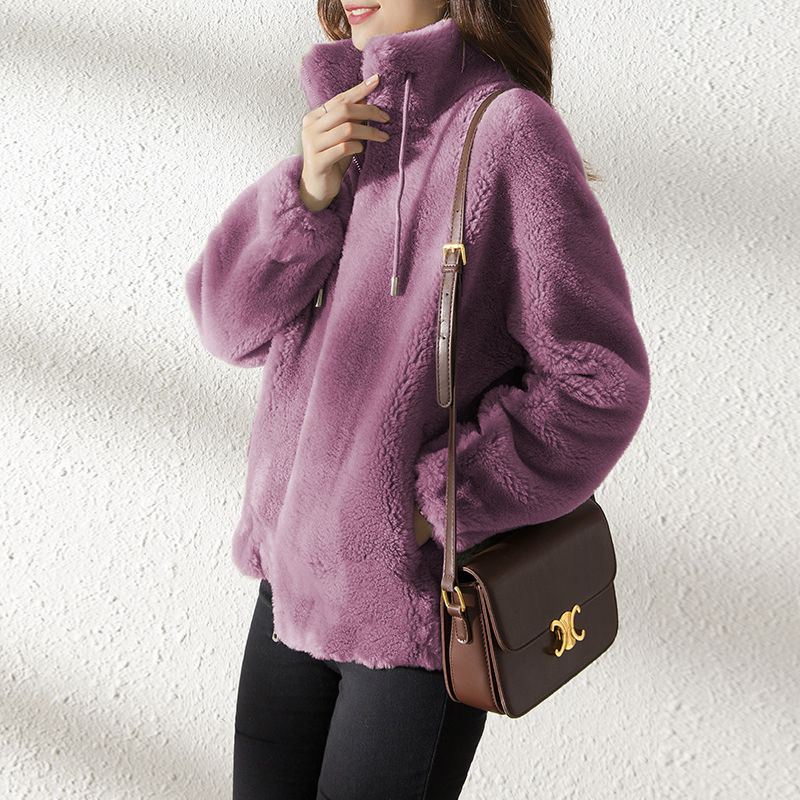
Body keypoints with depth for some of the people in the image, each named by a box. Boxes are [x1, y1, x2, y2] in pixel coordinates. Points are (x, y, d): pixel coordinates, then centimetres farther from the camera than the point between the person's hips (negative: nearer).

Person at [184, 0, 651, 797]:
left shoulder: (506, 129, -14)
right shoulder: (348, 121, 6)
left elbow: (599, 380, -16)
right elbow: (230, 320, 2)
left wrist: (433, 502, -16)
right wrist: (309, 193, -13)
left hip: (423, 596, -6)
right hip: (297, 578, 7)